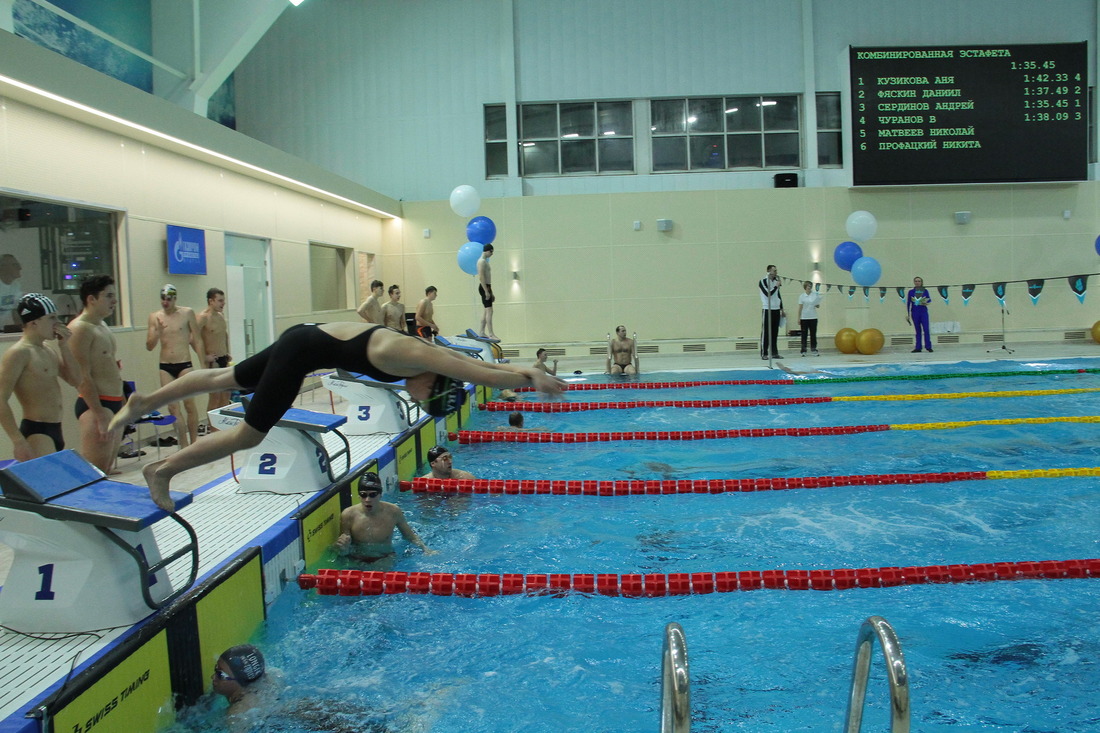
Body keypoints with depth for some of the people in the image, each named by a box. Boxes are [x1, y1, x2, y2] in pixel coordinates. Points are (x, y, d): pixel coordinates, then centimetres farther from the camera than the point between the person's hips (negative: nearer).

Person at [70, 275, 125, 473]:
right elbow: (82, 377, -19)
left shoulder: (103, 326, 16)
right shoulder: (80, 329, -13)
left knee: (106, 472, 14)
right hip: (96, 405, -10)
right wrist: (100, 416, -22)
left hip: (114, 404, 10)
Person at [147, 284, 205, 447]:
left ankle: (194, 443, 10)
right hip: (165, 367, 2)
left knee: (189, 404, -2)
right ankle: (184, 447, 5)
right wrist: (157, 331, -15)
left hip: (184, 365, -2)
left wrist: (202, 365, -1)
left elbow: (197, 340, 3)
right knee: (173, 407, 0)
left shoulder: (187, 313, 0)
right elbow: (149, 346, 4)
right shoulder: (154, 317, 4)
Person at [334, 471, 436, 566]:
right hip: (356, 560, 2)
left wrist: (425, 549, -3)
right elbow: (343, 553, -5)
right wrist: (342, 547, -28)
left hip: (384, 559, -1)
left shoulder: (393, 512, -9)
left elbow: (410, 536, 10)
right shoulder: (348, 515, -13)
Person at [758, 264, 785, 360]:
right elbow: (768, 293, -19)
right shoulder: (763, 281, -7)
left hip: (776, 310, 6)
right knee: (766, 332, -4)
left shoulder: (776, 281, 13)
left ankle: (774, 353, 12)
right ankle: (764, 354, -1)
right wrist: (776, 286, -11)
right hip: (767, 310, -6)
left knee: (775, 332, 8)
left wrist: (782, 309, 17)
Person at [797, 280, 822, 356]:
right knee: (804, 334, 2)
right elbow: (800, 308, 2)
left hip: (813, 317, 1)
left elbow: (817, 306, 9)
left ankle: (814, 350, 6)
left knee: (813, 334, 3)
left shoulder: (815, 295, 3)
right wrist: (798, 318, -1)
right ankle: (803, 351, 5)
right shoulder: (802, 296, 0)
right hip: (804, 318, -1)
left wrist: (817, 305, -14)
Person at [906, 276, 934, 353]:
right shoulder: (911, 292, 3)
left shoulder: (925, 291, 3)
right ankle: (918, 348, 8)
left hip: (924, 312, -1)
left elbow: (929, 299, 14)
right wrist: (907, 314, 3)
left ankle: (928, 347, -5)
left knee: (926, 329, -8)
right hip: (915, 313, 1)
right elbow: (908, 303, 5)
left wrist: (926, 301, -10)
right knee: (918, 331, 6)